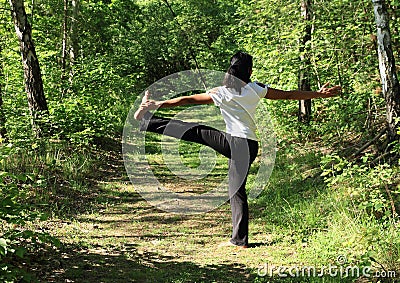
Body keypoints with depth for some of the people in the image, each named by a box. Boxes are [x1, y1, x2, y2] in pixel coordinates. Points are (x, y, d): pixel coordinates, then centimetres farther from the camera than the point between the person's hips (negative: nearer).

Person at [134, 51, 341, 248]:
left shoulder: (221, 93, -2)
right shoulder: (256, 89, 4)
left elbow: (188, 100, 1)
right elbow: (288, 95, 10)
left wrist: (159, 104, 9)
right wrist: (319, 94, 19)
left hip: (232, 142, -3)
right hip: (249, 146, 3)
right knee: (237, 190, 8)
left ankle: (147, 119, 4)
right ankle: (239, 239, 9)